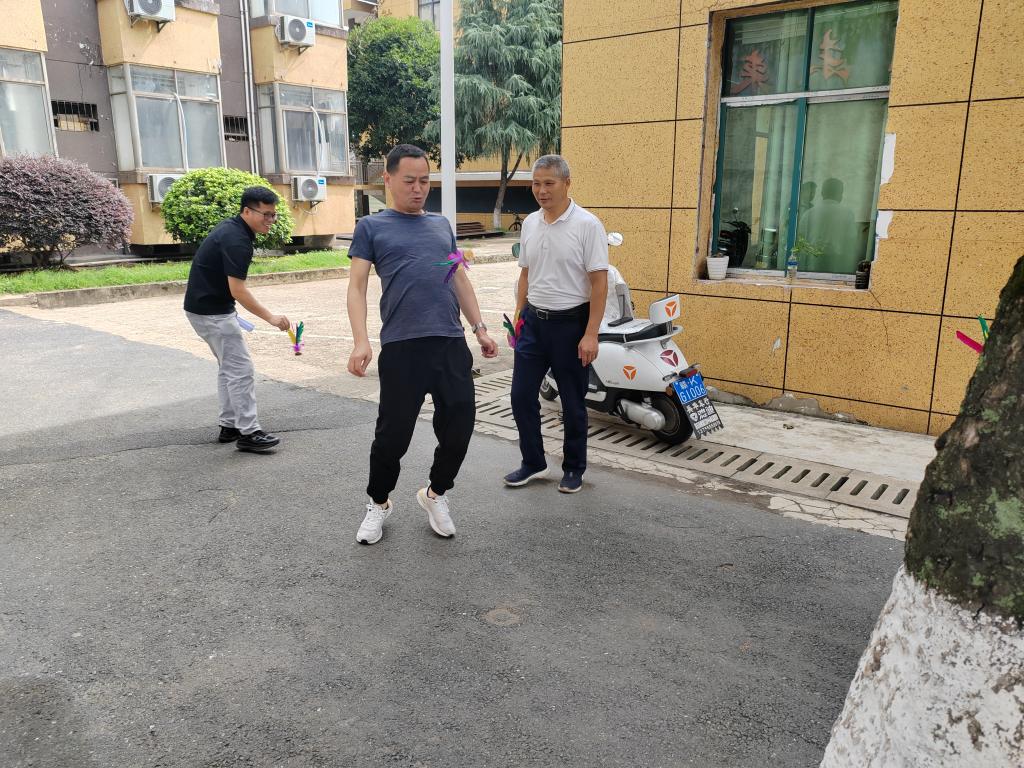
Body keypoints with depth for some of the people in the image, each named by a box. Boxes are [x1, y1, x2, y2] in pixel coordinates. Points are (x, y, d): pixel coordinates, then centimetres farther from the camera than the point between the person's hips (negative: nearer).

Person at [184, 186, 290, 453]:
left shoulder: (231, 228, 9)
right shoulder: (237, 240, -21)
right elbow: (238, 290, -25)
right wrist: (270, 317, -24)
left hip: (207, 307, 11)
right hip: (212, 312, -11)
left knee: (228, 367, 16)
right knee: (241, 369, -8)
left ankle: (229, 426, 22)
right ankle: (248, 433, -4)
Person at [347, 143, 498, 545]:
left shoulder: (441, 225, 21)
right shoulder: (371, 227, 8)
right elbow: (356, 287, 1)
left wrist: (480, 328, 14)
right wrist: (361, 341, -13)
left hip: (452, 344, 4)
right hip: (401, 347, -4)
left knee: (459, 427, 5)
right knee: (393, 433, 1)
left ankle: (435, 493, 30)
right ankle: (379, 503, 26)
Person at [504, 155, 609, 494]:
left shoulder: (587, 225, -12)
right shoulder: (529, 223, 7)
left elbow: (599, 282, -14)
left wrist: (590, 334, -18)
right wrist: (519, 314, 14)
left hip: (570, 323, -5)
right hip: (533, 321, 6)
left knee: (572, 403, 7)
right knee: (522, 396, 7)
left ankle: (574, 468, 23)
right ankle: (533, 463, 23)